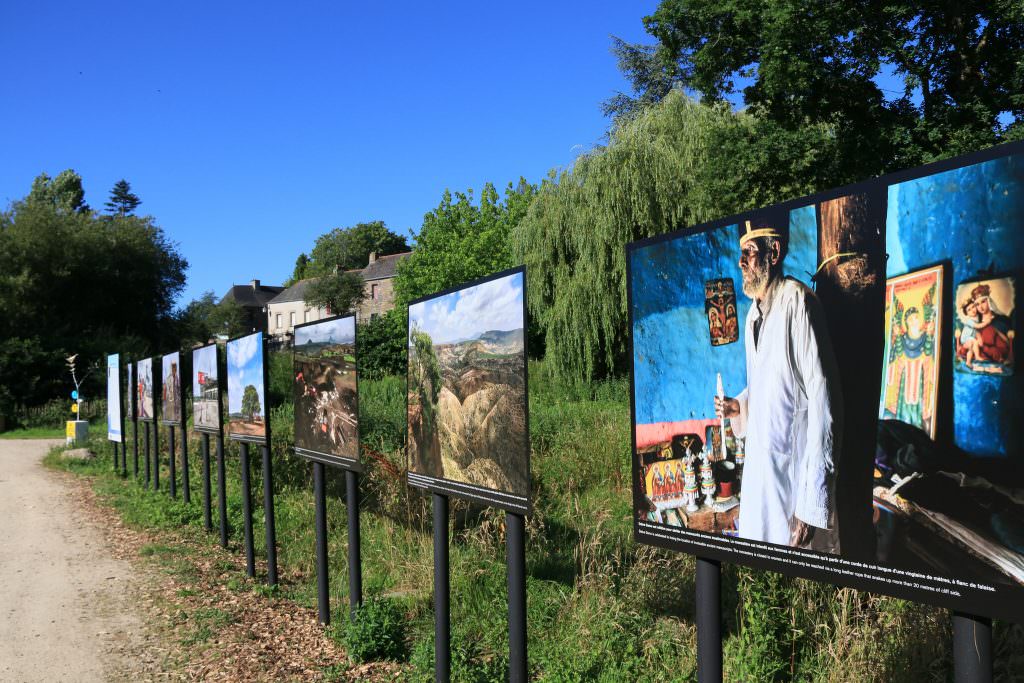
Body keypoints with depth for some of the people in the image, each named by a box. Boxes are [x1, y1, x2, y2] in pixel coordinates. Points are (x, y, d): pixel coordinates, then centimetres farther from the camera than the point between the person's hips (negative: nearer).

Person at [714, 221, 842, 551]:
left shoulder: (796, 301, -16)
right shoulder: (753, 316, 12)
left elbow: (822, 397, -21)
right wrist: (738, 406, 4)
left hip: (795, 468, -8)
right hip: (759, 463, 8)